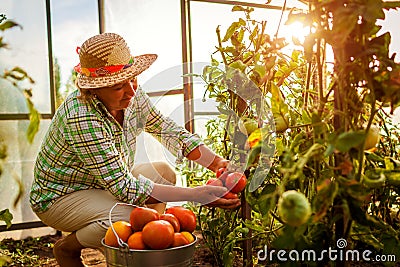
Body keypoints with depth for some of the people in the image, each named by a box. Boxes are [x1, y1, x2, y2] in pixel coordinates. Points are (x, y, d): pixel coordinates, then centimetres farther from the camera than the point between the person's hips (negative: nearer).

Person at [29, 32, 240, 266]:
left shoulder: (133, 96, -13)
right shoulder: (81, 118, -35)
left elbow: (168, 130, -1)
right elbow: (124, 187, -35)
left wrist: (217, 163, -14)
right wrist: (195, 194, -38)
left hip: (107, 183, 8)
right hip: (60, 197, -7)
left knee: (164, 172, -1)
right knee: (132, 217, -29)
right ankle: (67, 248, -1)